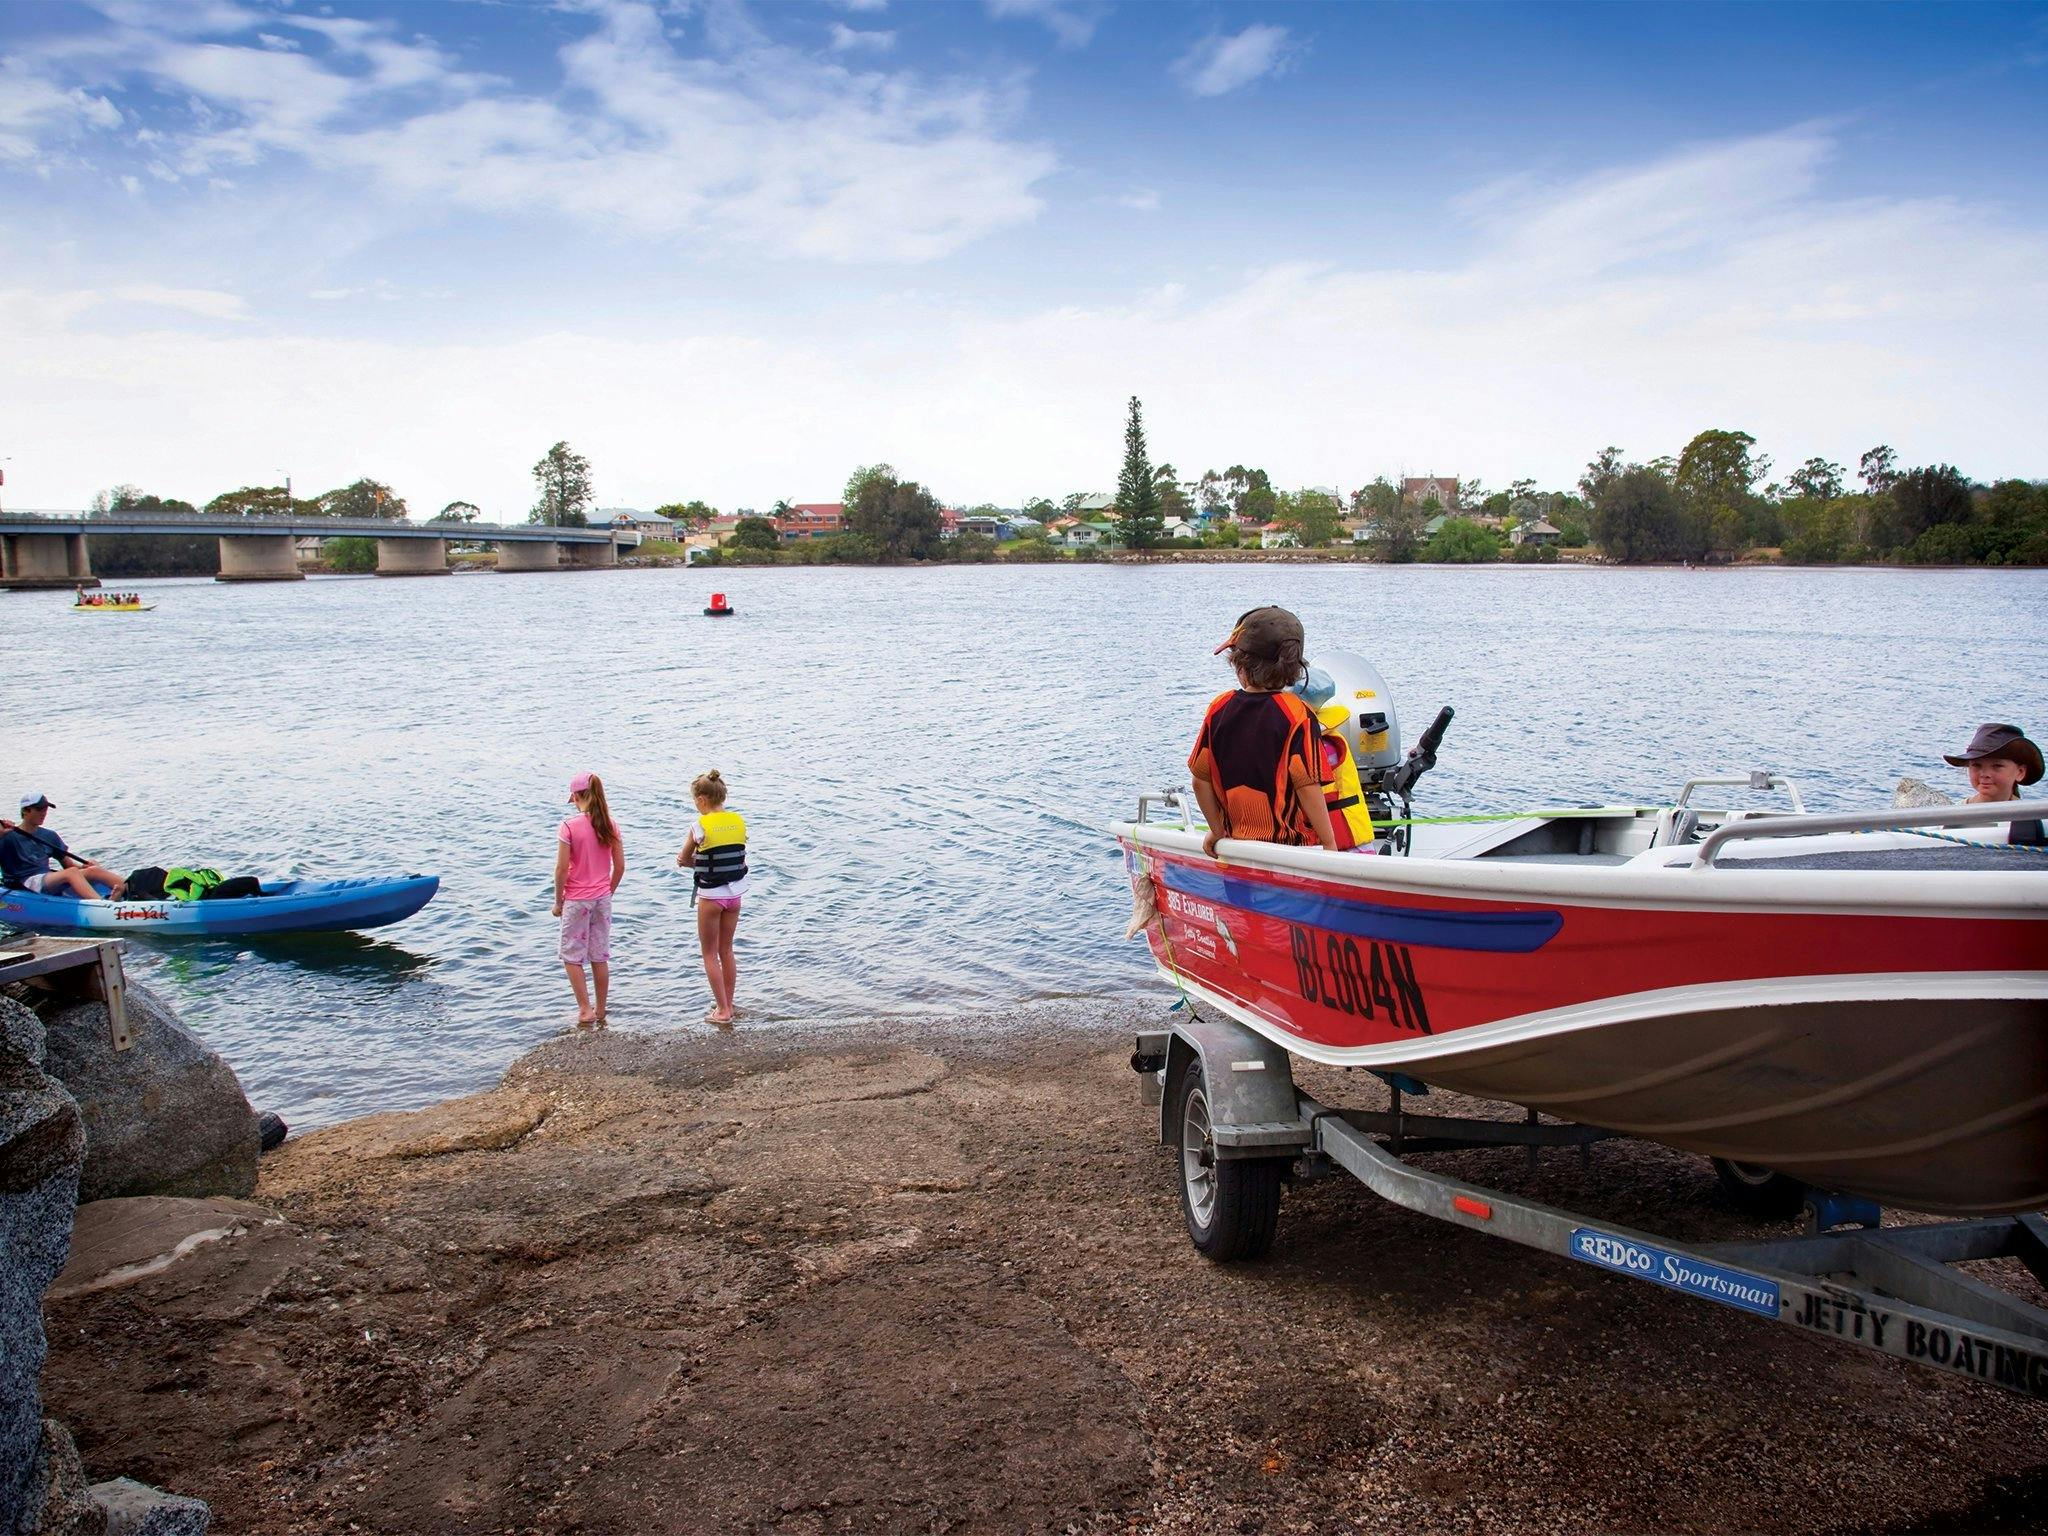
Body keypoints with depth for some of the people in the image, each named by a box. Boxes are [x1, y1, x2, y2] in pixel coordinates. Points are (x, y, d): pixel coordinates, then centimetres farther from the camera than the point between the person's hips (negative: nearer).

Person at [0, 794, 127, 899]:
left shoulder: (49, 836, 20)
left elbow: (68, 864, 17)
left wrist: (83, 866, -5)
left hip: (49, 878, 6)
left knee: (92, 870, -19)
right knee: (72, 872, -33)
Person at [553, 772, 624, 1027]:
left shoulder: (569, 825, -15)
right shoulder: (610, 825, -2)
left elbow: (562, 868, -15)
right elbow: (620, 866, 2)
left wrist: (558, 901, -3)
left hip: (576, 900, -5)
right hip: (602, 898, 5)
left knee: (572, 956, 9)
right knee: (600, 956, 13)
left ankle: (585, 1010, 5)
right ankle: (600, 1011, 21)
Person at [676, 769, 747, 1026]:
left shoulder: (701, 826, -15)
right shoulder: (739, 821, 0)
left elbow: (682, 860, -5)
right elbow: (738, 858, 7)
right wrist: (708, 861, 6)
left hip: (711, 896, -5)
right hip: (735, 892, 6)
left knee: (710, 954, 8)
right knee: (726, 950, 19)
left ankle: (722, 1010, 7)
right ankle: (727, 1004, 26)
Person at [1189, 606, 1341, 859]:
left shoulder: (1218, 708, 0)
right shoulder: (1298, 714, -11)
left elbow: (1200, 781, 3)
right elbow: (1307, 786, -14)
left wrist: (1217, 831, 16)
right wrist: (1330, 844, -7)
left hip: (1238, 839, 4)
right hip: (1293, 843, -4)